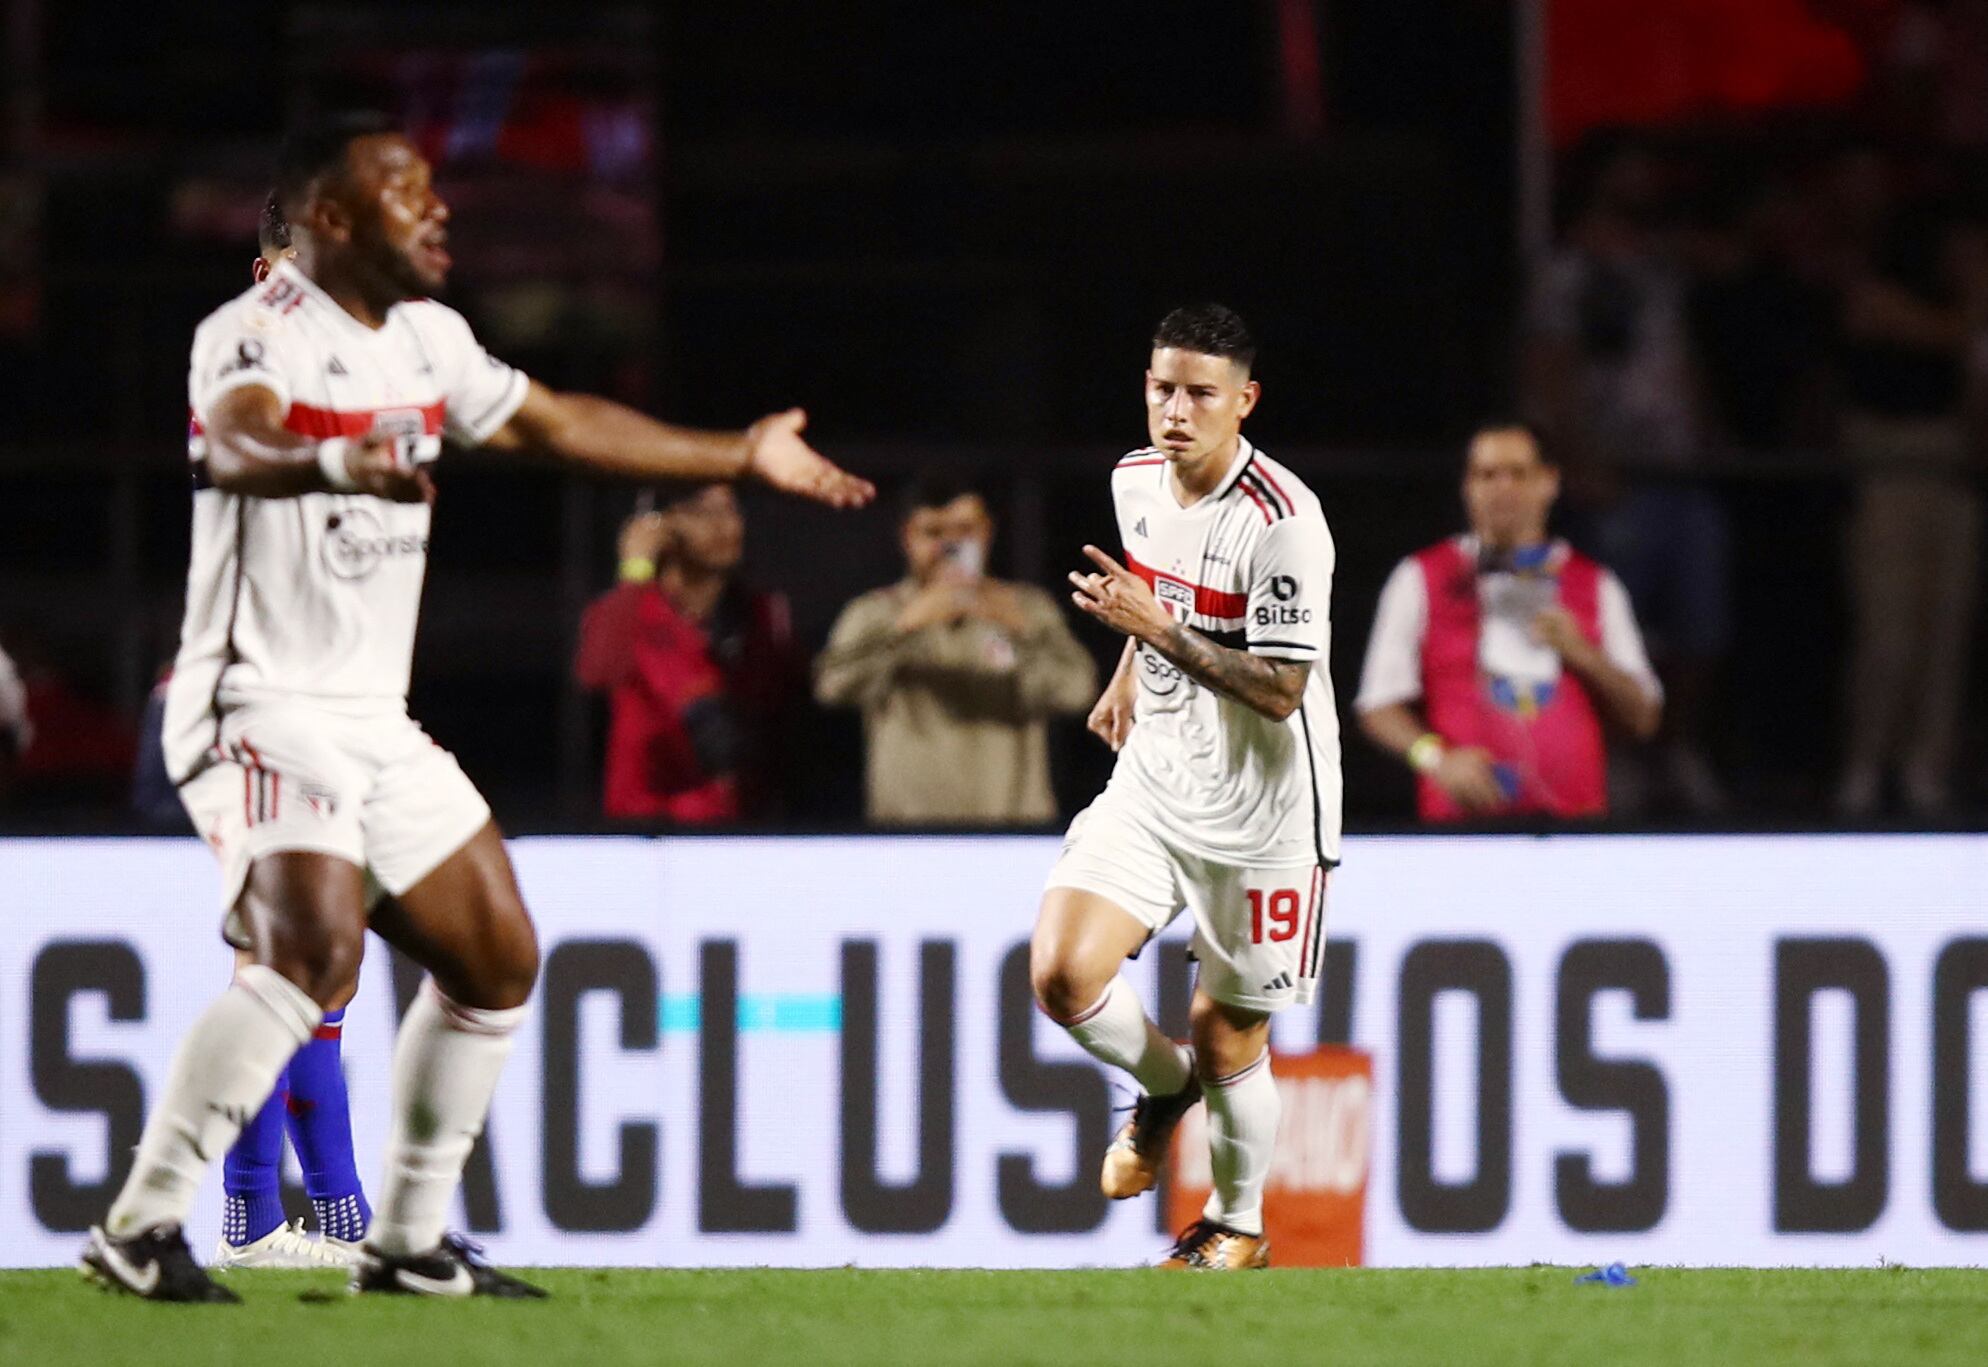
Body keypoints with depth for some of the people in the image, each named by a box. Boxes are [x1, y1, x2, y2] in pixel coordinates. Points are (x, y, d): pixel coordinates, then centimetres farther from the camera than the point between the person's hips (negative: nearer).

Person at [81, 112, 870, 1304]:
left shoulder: (426, 341, 11)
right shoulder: (264, 333, -15)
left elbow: (556, 425, 25)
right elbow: (233, 444, -38)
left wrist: (741, 456, 29)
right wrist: (335, 463, -60)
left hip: (376, 718, 9)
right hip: (264, 706, -9)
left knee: (499, 960, 11)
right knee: (319, 947, -28)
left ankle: (409, 1242, 21)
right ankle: (142, 1228, -24)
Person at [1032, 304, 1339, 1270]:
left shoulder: (1283, 522, -22)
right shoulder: (1136, 481, 1)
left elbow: (1282, 690, -24)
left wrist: (1160, 630, -31)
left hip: (1261, 817, -5)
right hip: (1152, 787, 5)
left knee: (1226, 1036, 5)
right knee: (1061, 974, -14)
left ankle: (1237, 1228, 31)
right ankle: (1164, 1087, 18)